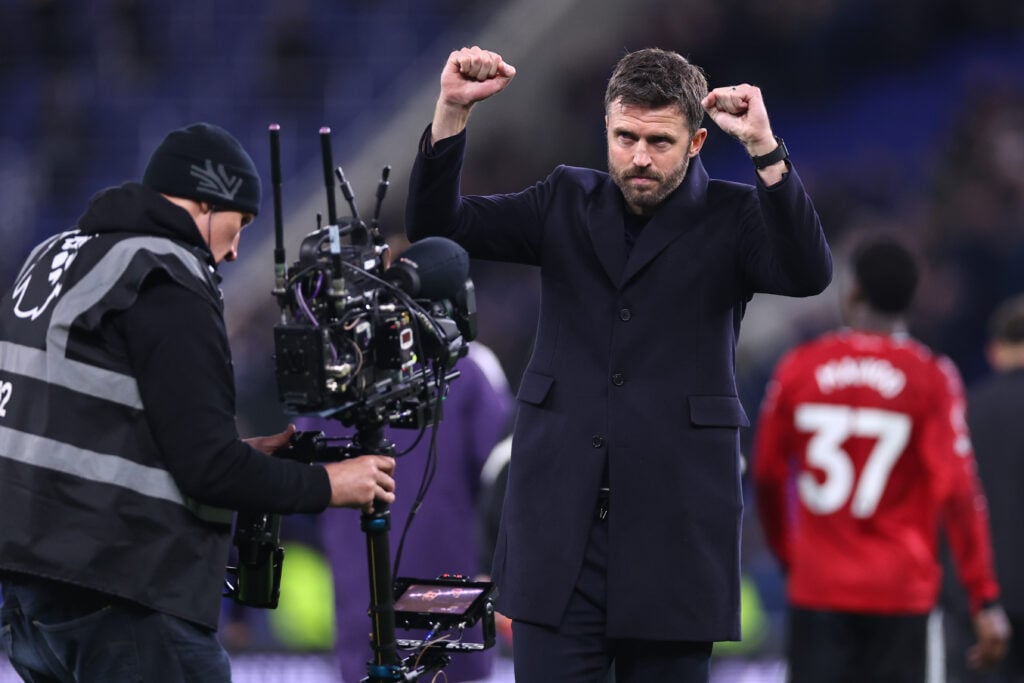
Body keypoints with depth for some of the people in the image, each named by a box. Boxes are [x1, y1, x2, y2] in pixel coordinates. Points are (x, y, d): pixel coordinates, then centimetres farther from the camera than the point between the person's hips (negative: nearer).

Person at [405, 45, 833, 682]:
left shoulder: (731, 218, 2)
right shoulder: (568, 203, 11)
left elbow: (808, 273, -16)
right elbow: (435, 222, 7)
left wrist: (764, 147, -25)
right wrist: (453, 110, -7)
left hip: (674, 528, -2)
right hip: (561, 524, 2)